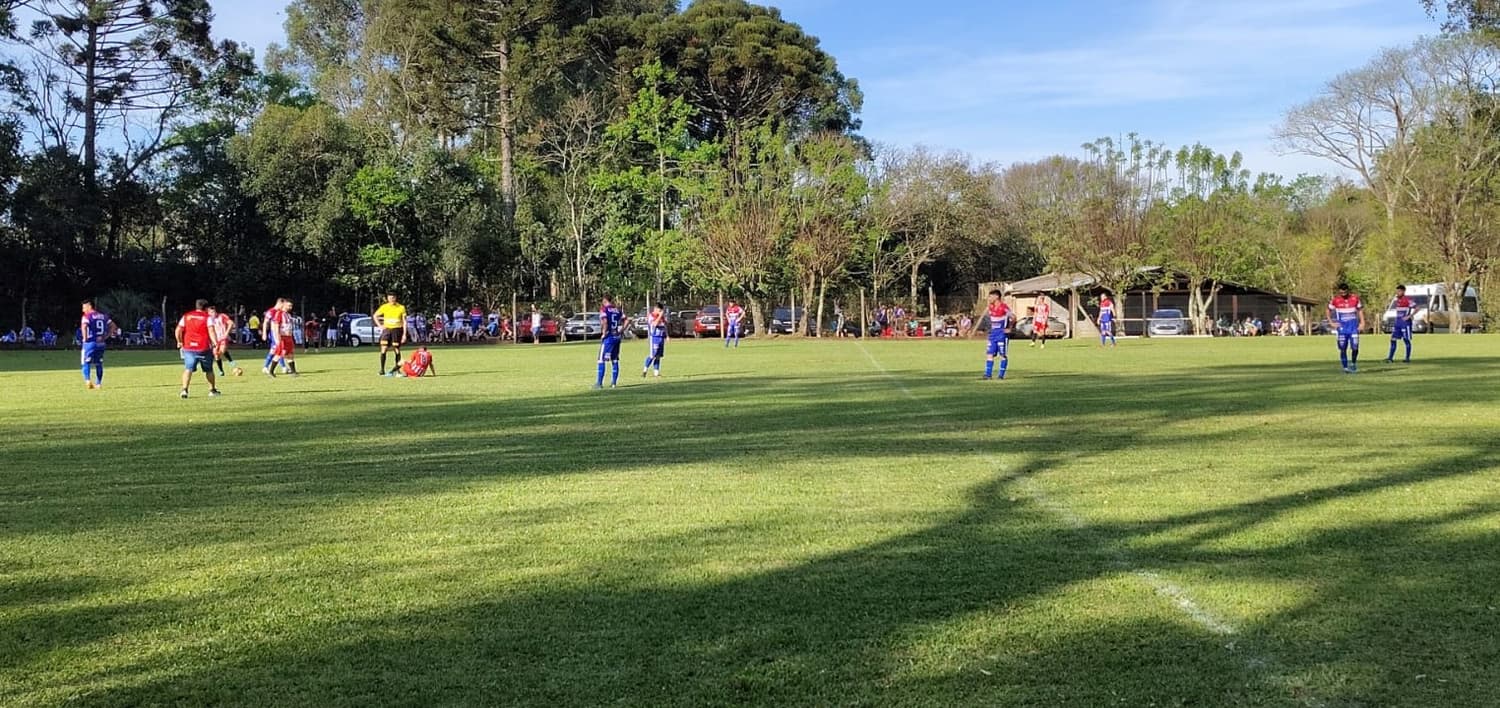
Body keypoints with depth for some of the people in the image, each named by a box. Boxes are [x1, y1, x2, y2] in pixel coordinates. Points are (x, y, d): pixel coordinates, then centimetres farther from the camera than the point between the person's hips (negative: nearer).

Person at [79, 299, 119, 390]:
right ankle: (98, 383, 16)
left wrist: (85, 338, -14)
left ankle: (87, 380, -16)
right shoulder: (103, 316, 12)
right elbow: (113, 326, 11)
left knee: (86, 362, 2)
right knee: (99, 364, 14)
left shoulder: (87, 316, -7)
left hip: (90, 342, -6)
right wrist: (106, 336, 12)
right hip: (101, 343, 6)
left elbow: (84, 326, -24)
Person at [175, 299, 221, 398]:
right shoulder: (207, 317, 1)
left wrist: (179, 342, 14)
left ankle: (184, 389, -23)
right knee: (209, 370, 15)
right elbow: (211, 331, -13)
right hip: (204, 348, -2)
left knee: (188, 369, -3)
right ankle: (212, 390, 25)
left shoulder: (186, 317, 10)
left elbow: (178, 331, 2)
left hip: (188, 347, 2)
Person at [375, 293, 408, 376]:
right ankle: (382, 369, -5)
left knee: (397, 350, 1)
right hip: (387, 329, 1)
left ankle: (397, 369, 12)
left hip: (397, 330, -1)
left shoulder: (401, 307, -1)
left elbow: (404, 322, 0)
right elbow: (375, 316, 16)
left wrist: (404, 334, -5)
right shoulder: (384, 307, 3)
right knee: (383, 349, -9)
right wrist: (380, 326, 4)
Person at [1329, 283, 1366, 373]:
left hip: (1353, 326, 0)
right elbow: (1328, 311, 9)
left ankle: (1353, 363, 17)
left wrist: (1362, 323, 0)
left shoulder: (1355, 298, -2)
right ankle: (1345, 367, 8)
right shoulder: (1335, 300, -3)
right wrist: (1332, 323, 0)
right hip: (1342, 328, 0)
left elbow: (1360, 311, 9)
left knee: (1355, 347, -7)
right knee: (1343, 349, -2)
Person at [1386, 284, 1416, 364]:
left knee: (1406, 340, -1)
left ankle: (1408, 359, 5)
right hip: (1397, 322, 7)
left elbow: (1416, 308, -14)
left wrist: (1409, 316, -17)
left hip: (1405, 322, -7)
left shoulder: (1407, 300, -10)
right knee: (1393, 339, 3)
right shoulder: (1396, 299, 12)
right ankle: (1390, 358, 4)